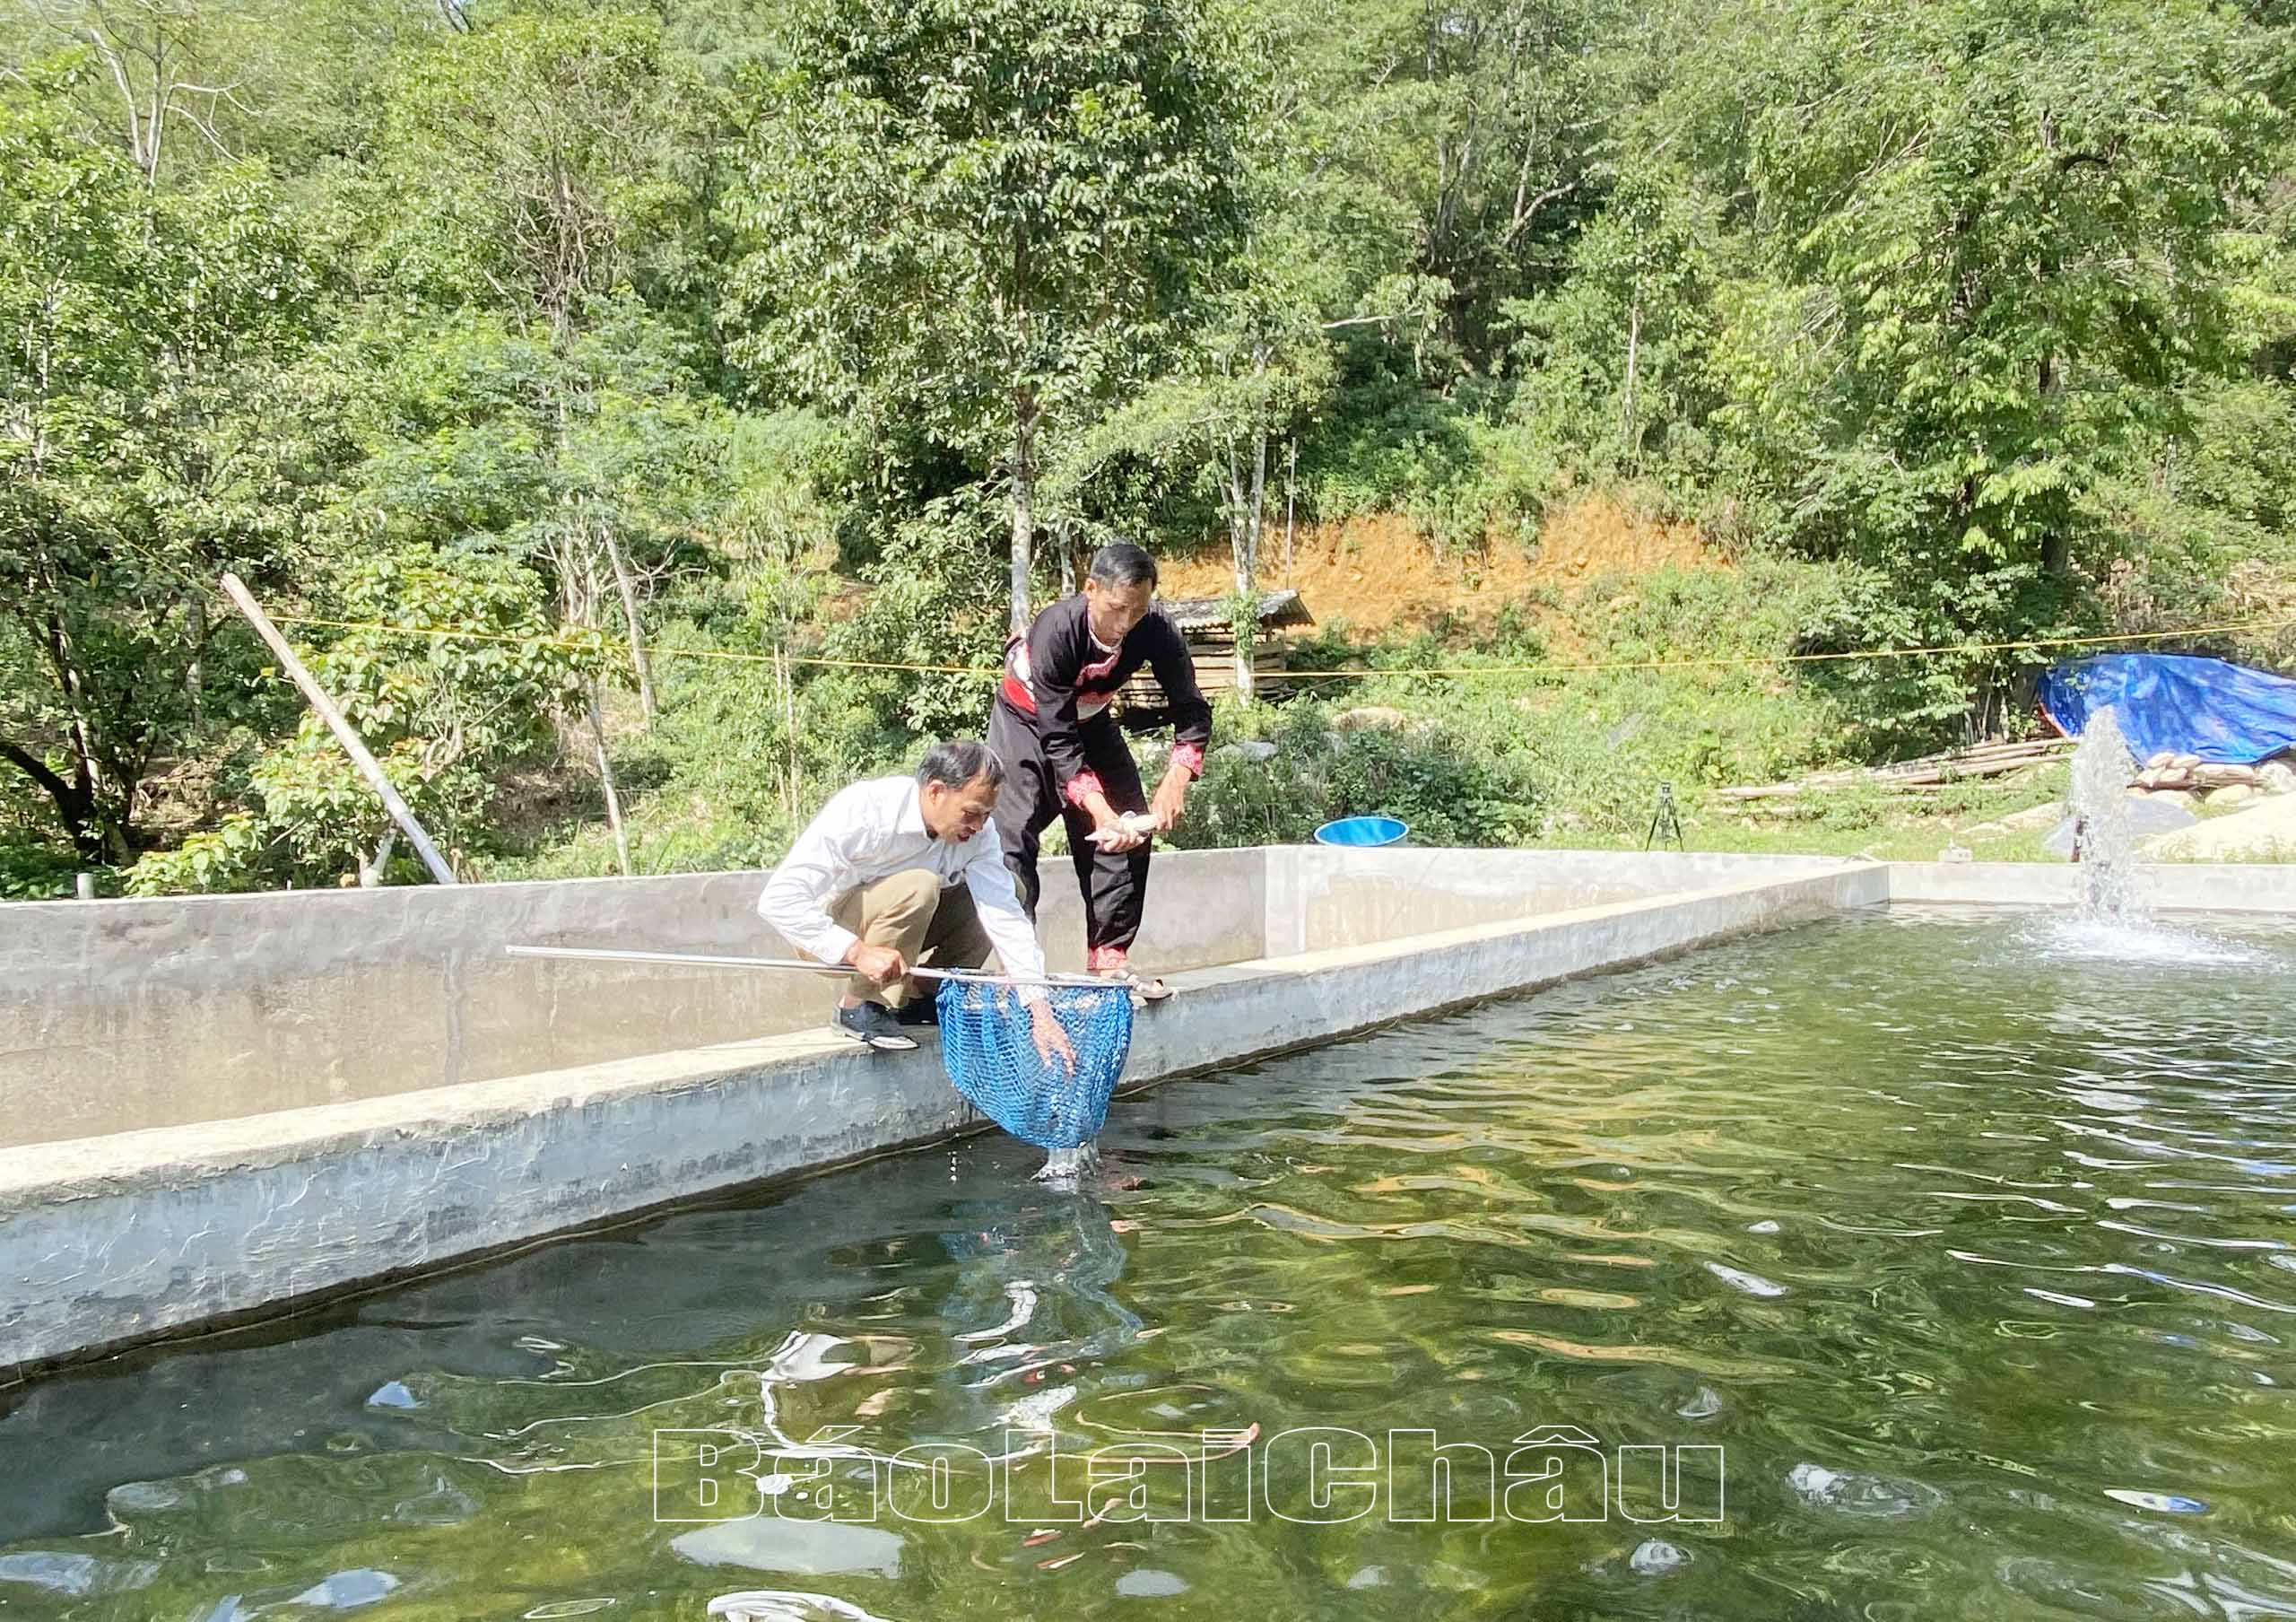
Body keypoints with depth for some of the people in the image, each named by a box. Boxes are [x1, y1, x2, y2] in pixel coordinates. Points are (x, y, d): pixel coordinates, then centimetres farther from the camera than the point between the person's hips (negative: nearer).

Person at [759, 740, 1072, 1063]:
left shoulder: (978, 831, -13)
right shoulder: (863, 811, -30)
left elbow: (1006, 917, -19)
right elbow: (778, 899, -34)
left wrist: (1040, 1012, -28)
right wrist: (858, 952, -42)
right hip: (830, 932, -6)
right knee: (917, 888, -33)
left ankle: (918, 1001, 0)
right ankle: (858, 1007, -18)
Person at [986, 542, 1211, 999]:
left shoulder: (1156, 632, -25)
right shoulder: (1055, 630, -36)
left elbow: (1191, 710, -18)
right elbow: (1057, 739, -35)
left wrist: (1176, 780, -35)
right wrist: (1100, 810, -43)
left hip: (1090, 721, 5)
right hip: (1029, 720, -4)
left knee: (1132, 832, -4)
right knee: (1013, 833, -18)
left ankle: (1110, 958, 3)